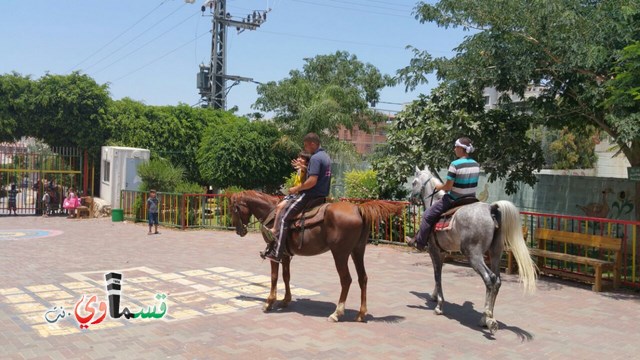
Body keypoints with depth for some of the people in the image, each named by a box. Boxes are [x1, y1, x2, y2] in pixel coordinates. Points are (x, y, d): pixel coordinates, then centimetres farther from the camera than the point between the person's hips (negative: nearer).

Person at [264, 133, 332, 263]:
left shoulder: (315, 158, -17)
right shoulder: (326, 156, 15)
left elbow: (312, 181, -25)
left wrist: (296, 189, -14)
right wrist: (305, 168, 18)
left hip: (310, 194, -11)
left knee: (283, 217, -10)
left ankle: (276, 253, -15)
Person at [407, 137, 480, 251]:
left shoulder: (455, 164, -20)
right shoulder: (476, 165, 2)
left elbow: (448, 187, -18)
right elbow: (471, 183, 12)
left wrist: (439, 187, 2)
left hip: (454, 200, -7)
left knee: (428, 215, 9)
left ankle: (419, 242, 17)